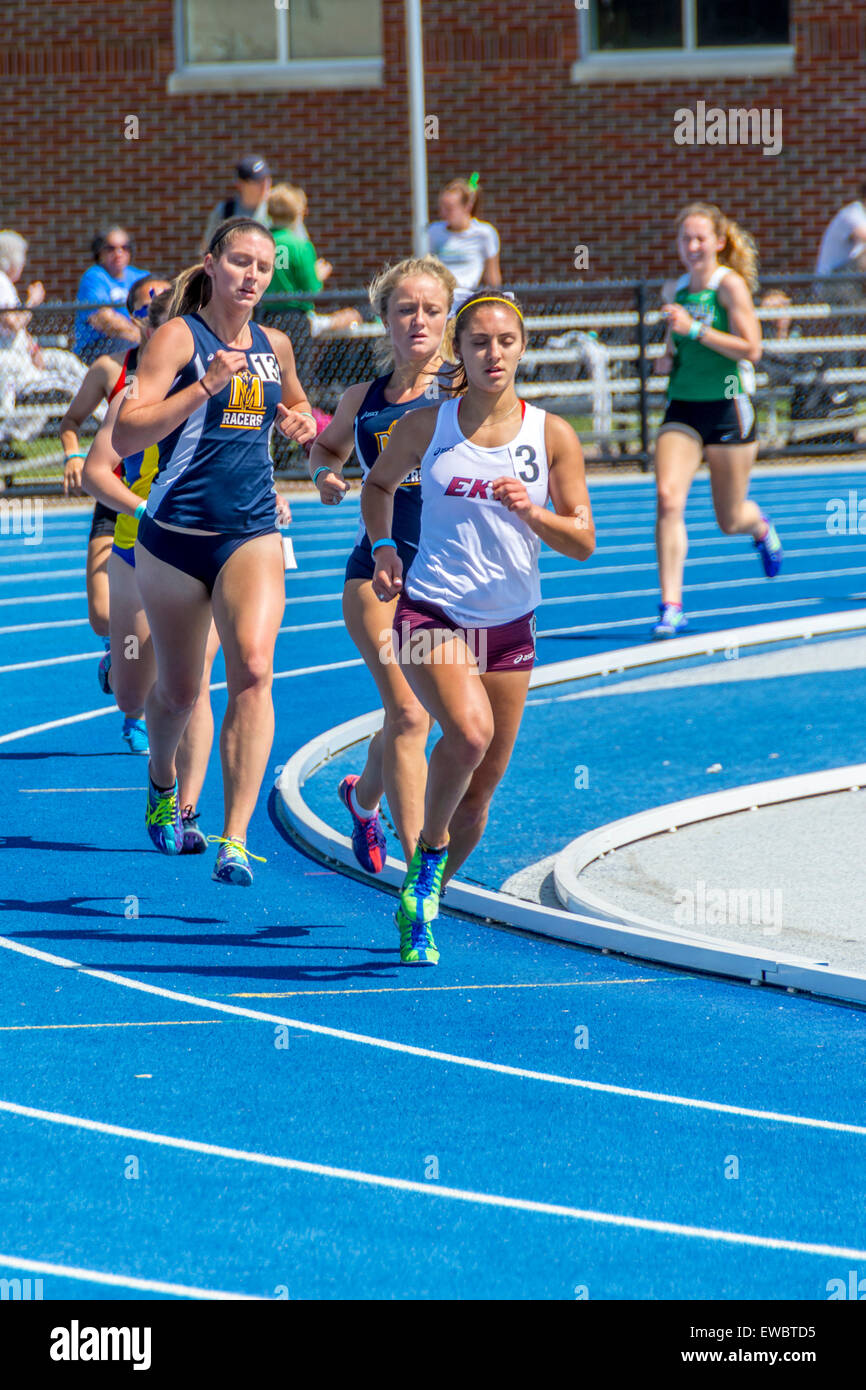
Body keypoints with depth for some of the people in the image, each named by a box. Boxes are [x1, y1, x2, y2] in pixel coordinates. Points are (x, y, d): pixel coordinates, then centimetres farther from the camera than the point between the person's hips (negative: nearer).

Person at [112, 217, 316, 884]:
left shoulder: (274, 346, 10)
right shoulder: (179, 337, -6)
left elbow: (297, 406, 33)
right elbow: (126, 436, -16)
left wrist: (301, 422, 9)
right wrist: (206, 386, -23)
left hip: (252, 534, 2)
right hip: (175, 535, -2)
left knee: (254, 668, -20)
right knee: (178, 689, 11)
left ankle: (236, 840, -23)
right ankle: (163, 784, 45)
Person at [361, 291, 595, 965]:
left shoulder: (552, 435, -2)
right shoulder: (426, 426, -2)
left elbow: (583, 541, -1)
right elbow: (379, 483, 17)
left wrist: (530, 512, -19)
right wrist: (383, 547, 0)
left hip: (509, 625, 3)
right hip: (430, 611, -3)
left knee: (482, 789, 7)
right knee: (470, 730, -30)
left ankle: (421, 908, 28)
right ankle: (428, 853, -6)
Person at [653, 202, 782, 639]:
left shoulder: (730, 284, -10)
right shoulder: (676, 289, 8)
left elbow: (750, 349, -17)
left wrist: (694, 329, -23)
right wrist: (667, 360, 2)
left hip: (728, 407, -4)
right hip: (682, 409, 4)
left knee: (731, 520, 7)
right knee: (667, 498, -19)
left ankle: (760, 527, 47)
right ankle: (671, 607, -18)